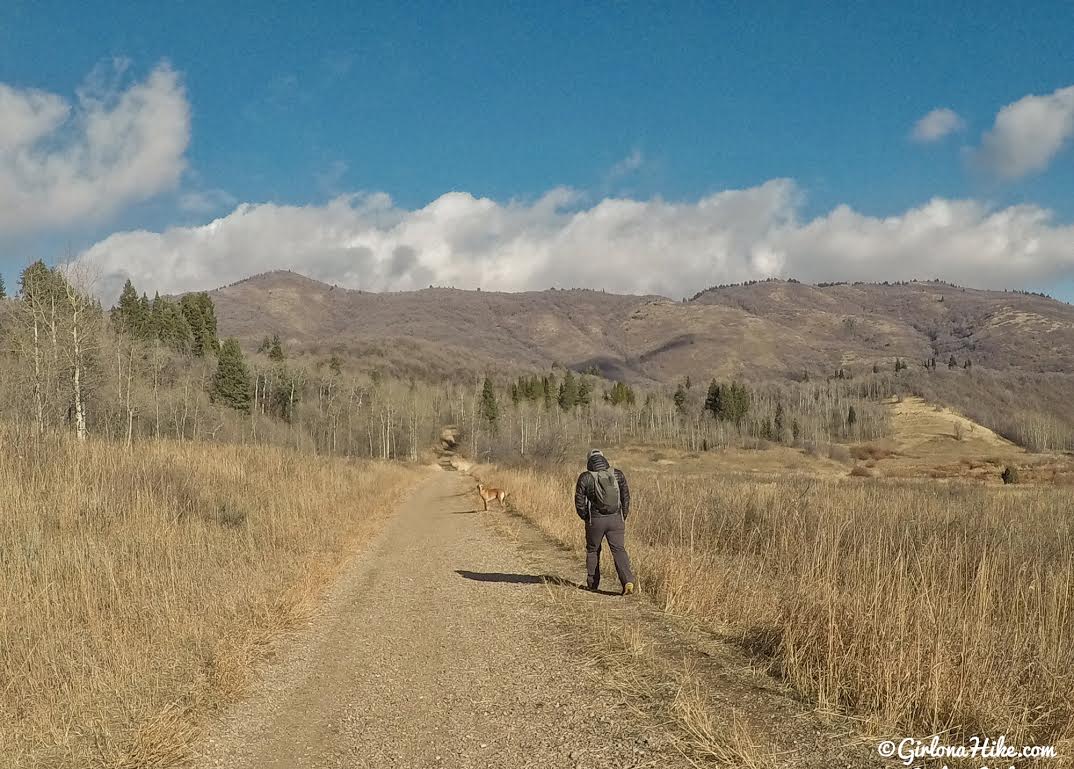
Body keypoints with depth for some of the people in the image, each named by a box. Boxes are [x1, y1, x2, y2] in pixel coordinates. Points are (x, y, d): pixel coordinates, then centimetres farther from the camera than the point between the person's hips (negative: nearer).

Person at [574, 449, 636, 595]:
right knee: (619, 550, 1)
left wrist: (586, 518, 12)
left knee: (593, 550, 17)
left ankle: (592, 583, 26)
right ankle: (628, 581, -18)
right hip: (616, 520, 1)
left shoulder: (585, 478, -6)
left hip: (595, 521, -1)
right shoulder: (618, 475, 0)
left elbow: (579, 502, -5)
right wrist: (623, 516, 14)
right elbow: (626, 497, 2)